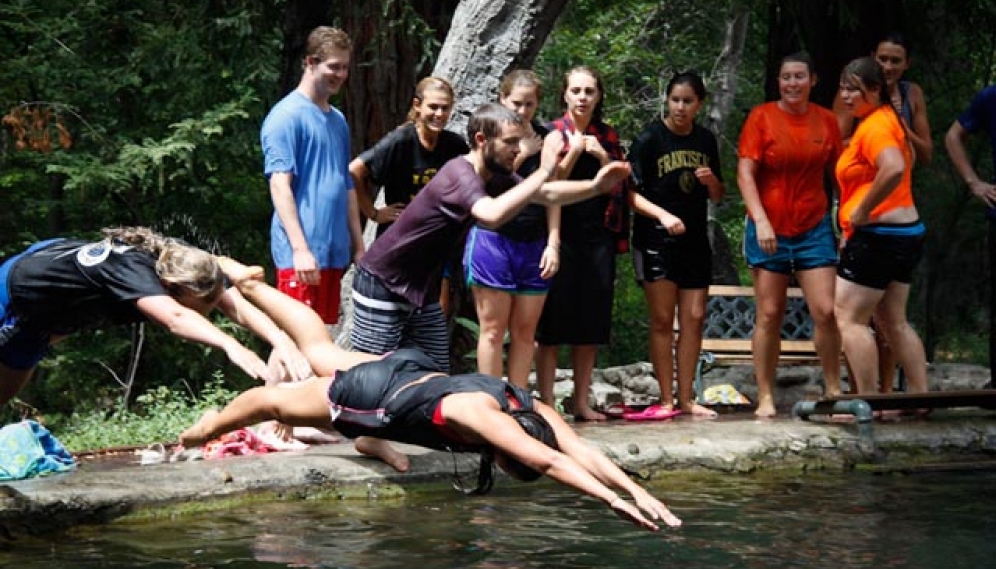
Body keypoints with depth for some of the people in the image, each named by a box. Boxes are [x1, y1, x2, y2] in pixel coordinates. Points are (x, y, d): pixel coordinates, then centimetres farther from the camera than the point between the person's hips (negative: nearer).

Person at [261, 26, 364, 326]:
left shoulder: (337, 120, 16)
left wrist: (358, 246, 18)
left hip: (334, 251, 8)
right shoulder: (287, 115, -7)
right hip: (301, 254, -8)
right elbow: (279, 185, -13)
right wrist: (300, 248, -19)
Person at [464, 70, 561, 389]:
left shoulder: (546, 139, 9)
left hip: (533, 245, 4)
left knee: (525, 331, 6)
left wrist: (553, 243, 1)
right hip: (493, 240, -4)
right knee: (493, 329, -2)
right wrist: (522, 154, -11)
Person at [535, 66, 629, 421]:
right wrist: (574, 149, -16)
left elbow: (619, 187, 7)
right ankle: (546, 403, -2)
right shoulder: (552, 133, 1)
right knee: (553, 323, -4)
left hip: (598, 238, 4)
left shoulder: (608, 136, 13)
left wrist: (602, 156, -7)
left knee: (591, 324, 6)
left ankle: (582, 402, 12)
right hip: (561, 235, -4)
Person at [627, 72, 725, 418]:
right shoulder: (649, 139, -5)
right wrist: (663, 215, -22)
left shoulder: (705, 141, 10)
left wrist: (712, 180, -5)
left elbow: (717, 197, 17)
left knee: (694, 318, 4)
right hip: (656, 239, -5)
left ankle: (686, 399, 11)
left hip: (694, 238, 5)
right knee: (662, 320, -2)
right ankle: (666, 400, 2)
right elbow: (631, 193, -8)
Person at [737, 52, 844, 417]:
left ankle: (834, 391, 6)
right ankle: (765, 397, 9)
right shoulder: (761, 117, -2)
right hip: (769, 229, -2)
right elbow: (745, 173, -6)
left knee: (826, 311, -6)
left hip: (814, 229, 2)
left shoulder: (826, 120, 5)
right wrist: (761, 220, -15)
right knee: (769, 316, 2)